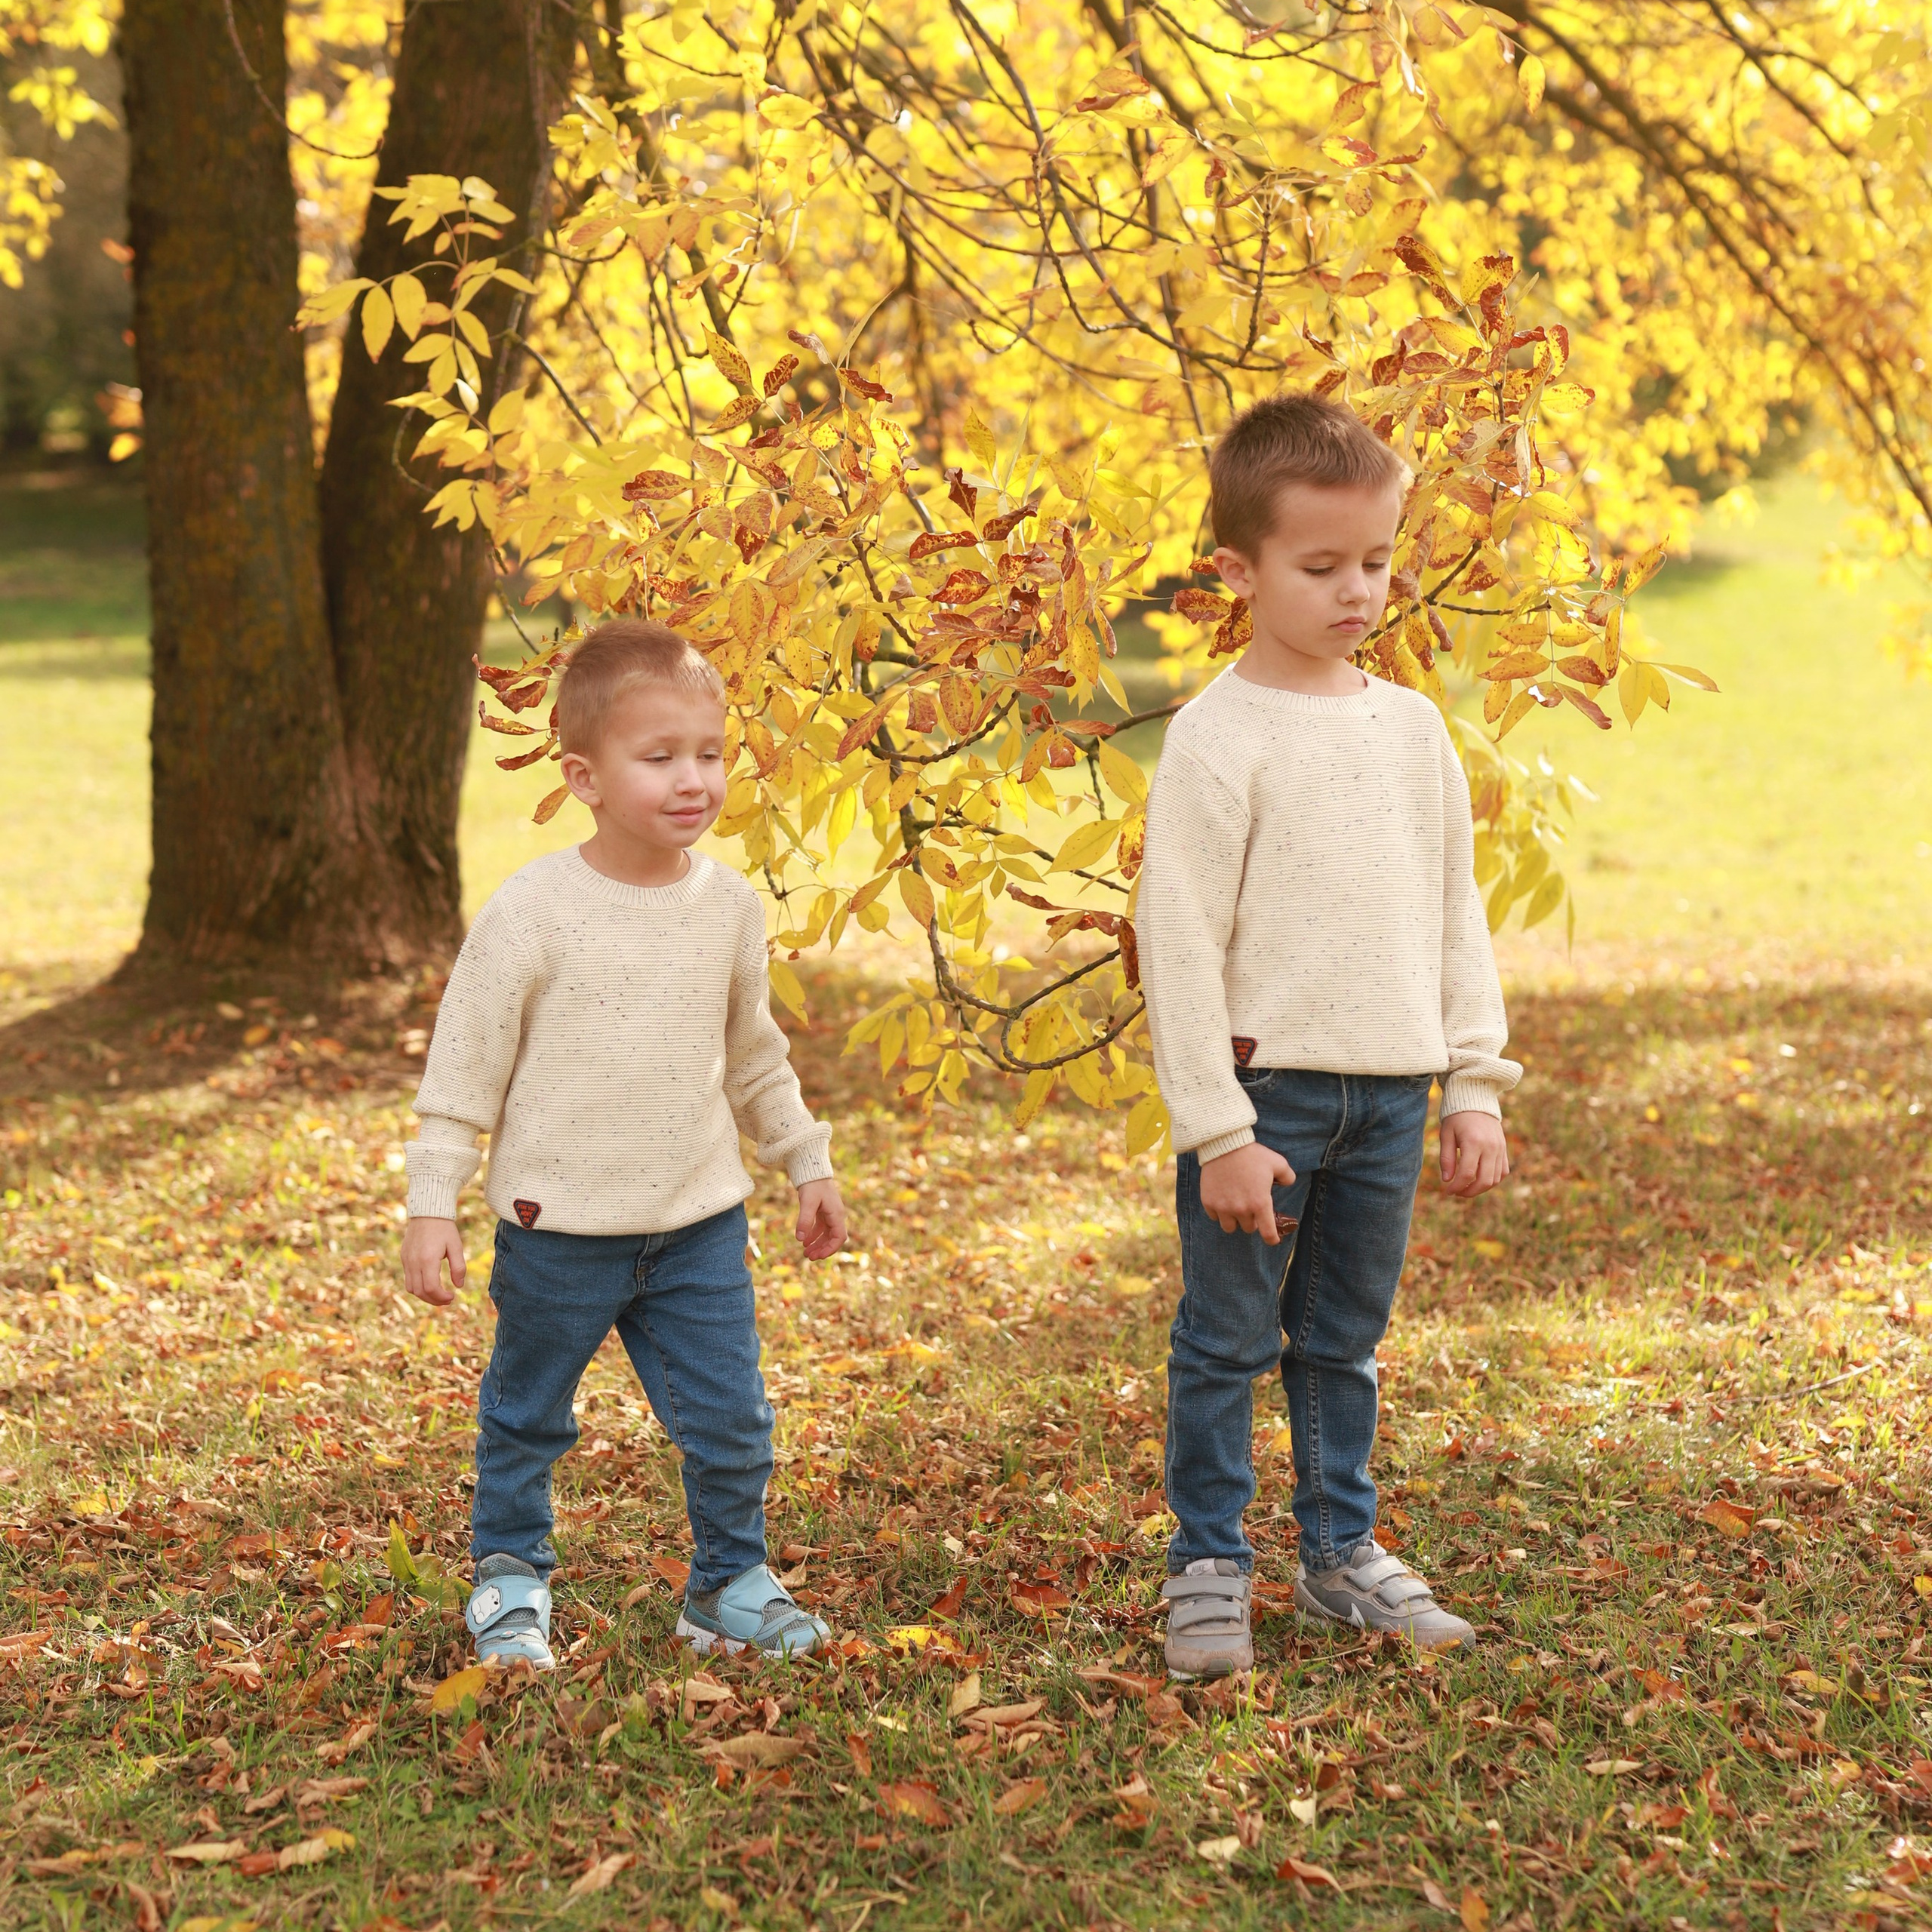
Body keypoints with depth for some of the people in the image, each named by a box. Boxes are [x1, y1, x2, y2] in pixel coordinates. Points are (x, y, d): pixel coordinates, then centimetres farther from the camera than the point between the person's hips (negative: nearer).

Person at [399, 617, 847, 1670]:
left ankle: (729, 1583, 25)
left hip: (700, 1224, 3)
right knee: (525, 1419, 13)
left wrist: (806, 1163, 21)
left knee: (730, 1422, 5)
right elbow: (465, 1065, -7)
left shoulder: (729, 905, 1)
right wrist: (431, 1204, -8)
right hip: (559, 1227, -3)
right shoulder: (531, 911, -13)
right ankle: (509, 1577, 34)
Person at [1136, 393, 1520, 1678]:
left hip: (1391, 1096, 5)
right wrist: (1218, 1130, -14)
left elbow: (1457, 917, 14)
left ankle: (1343, 1550, 29)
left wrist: (1476, 1087, 10)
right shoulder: (1221, 739, -10)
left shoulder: (1414, 727, 8)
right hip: (1267, 1087, -5)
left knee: (1345, 1340, 16)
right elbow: (1179, 939, -11)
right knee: (1228, 1342, 3)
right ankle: (1209, 1567, 17)